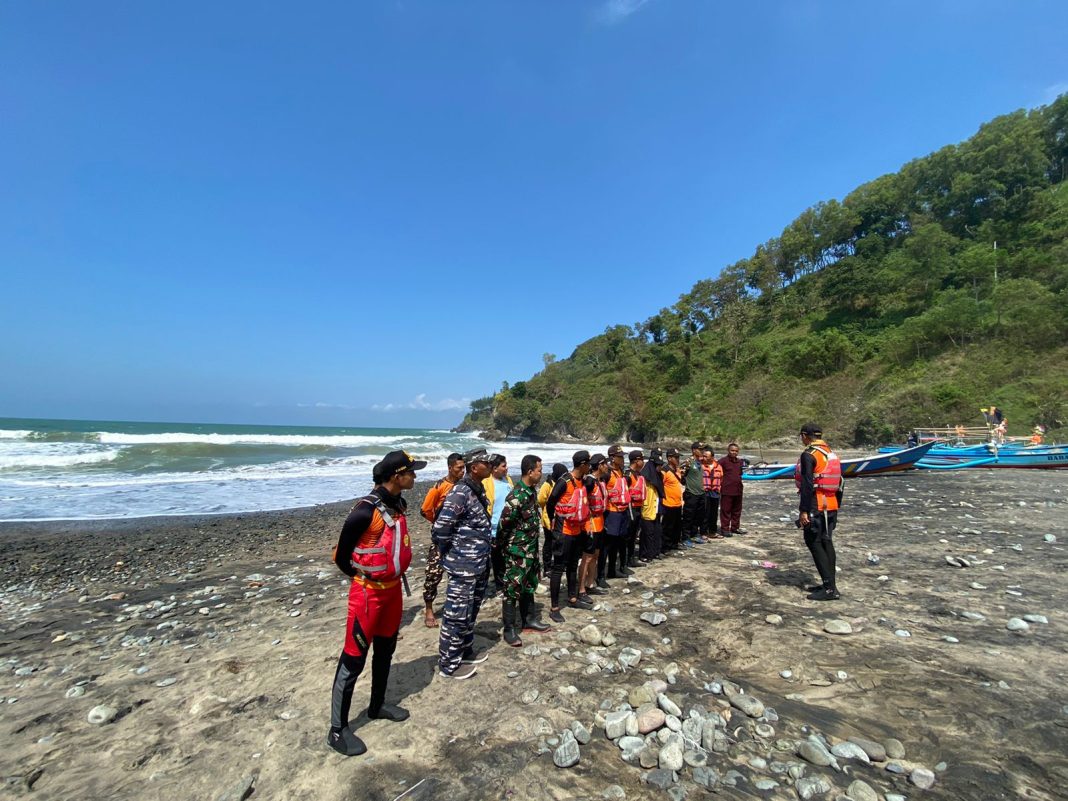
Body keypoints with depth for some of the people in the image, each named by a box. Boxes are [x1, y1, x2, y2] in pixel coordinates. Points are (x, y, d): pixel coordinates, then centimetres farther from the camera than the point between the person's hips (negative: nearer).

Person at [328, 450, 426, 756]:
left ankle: (377, 705, 41)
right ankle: (338, 730, 21)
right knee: (353, 659, 5)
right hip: (368, 593, -8)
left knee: (385, 651, 22)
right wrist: (361, 576, 0)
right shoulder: (366, 510, -26)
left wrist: (393, 575, 13)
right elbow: (341, 555, -14)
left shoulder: (399, 504, 0)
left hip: (393, 588, 8)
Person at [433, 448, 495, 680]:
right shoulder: (460, 492, -21)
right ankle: (448, 664, 18)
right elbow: (440, 529, -23)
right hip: (464, 565, -9)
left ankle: (464, 651, 38)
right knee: (457, 614, 3)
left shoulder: (478, 490, 8)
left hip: (479, 563, 9)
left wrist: (487, 545, 14)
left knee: (471, 611, 21)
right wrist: (452, 554, -9)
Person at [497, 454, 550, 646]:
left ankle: (528, 619, 35)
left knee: (529, 585, 20)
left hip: (531, 548, 9)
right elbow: (504, 523, -23)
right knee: (513, 588, 2)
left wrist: (533, 543, 17)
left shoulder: (532, 491, 4)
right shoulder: (517, 496, -25)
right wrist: (503, 546, -10)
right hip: (517, 550, -9)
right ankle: (509, 629, 13)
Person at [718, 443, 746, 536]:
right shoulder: (723, 461, -10)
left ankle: (735, 527, 28)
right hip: (726, 491, -7)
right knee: (725, 510, 1)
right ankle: (725, 528, 9)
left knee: (737, 510, 16)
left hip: (738, 490, 7)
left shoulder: (740, 461, 13)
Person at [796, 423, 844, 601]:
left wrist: (804, 511, -18)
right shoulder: (833, 454, 13)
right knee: (826, 542, 14)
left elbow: (807, 485, -20)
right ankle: (829, 584, 20)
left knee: (814, 543, -3)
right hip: (831, 506, 9)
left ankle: (830, 588, -5)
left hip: (816, 507, -8)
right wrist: (837, 506, 24)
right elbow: (839, 483, 18)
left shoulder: (808, 455, -14)